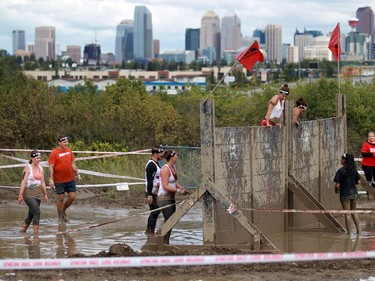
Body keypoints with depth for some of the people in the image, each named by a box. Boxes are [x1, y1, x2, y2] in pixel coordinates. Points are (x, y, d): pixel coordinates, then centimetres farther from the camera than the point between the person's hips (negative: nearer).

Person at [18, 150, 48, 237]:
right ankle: (36, 234, -18)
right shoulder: (28, 168, -9)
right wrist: (20, 195, -19)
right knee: (37, 212, -18)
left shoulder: (40, 168, 11)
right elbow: (24, 182, -14)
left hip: (38, 194, 7)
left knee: (31, 214, 13)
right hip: (29, 194, -7)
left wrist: (45, 194, 14)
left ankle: (23, 230, 30)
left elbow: (42, 182, 16)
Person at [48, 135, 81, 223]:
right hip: (59, 181, -5)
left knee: (73, 197, 4)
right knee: (60, 199, 3)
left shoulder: (69, 150, 8)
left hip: (70, 179, 5)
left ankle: (63, 210, 28)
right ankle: (61, 217, 15)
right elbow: (51, 167, -12)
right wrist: (51, 180, -18)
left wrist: (78, 175, 13)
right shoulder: (54, 153, -11)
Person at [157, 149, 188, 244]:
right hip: (164, 198, -10)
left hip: (171, 198, 10)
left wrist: (182, 188, 1)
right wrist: (179, 191, -23)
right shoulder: (165, 169, -18)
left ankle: (166, 243, 19)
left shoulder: (173, 167, 11)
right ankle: (165, 243, -6)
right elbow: (165, 186, -23)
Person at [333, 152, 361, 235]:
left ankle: (349, 231, 8)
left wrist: (336, 190, 2)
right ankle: (358, 230, 18)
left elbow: (337, 185, -18)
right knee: (354, 212, 17)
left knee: (347, 214, 3)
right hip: (354, 193, 5)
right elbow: (358, 182, 5)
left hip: (345, 195, -5)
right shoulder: (354, 170, -1)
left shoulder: (340, 171, -17)